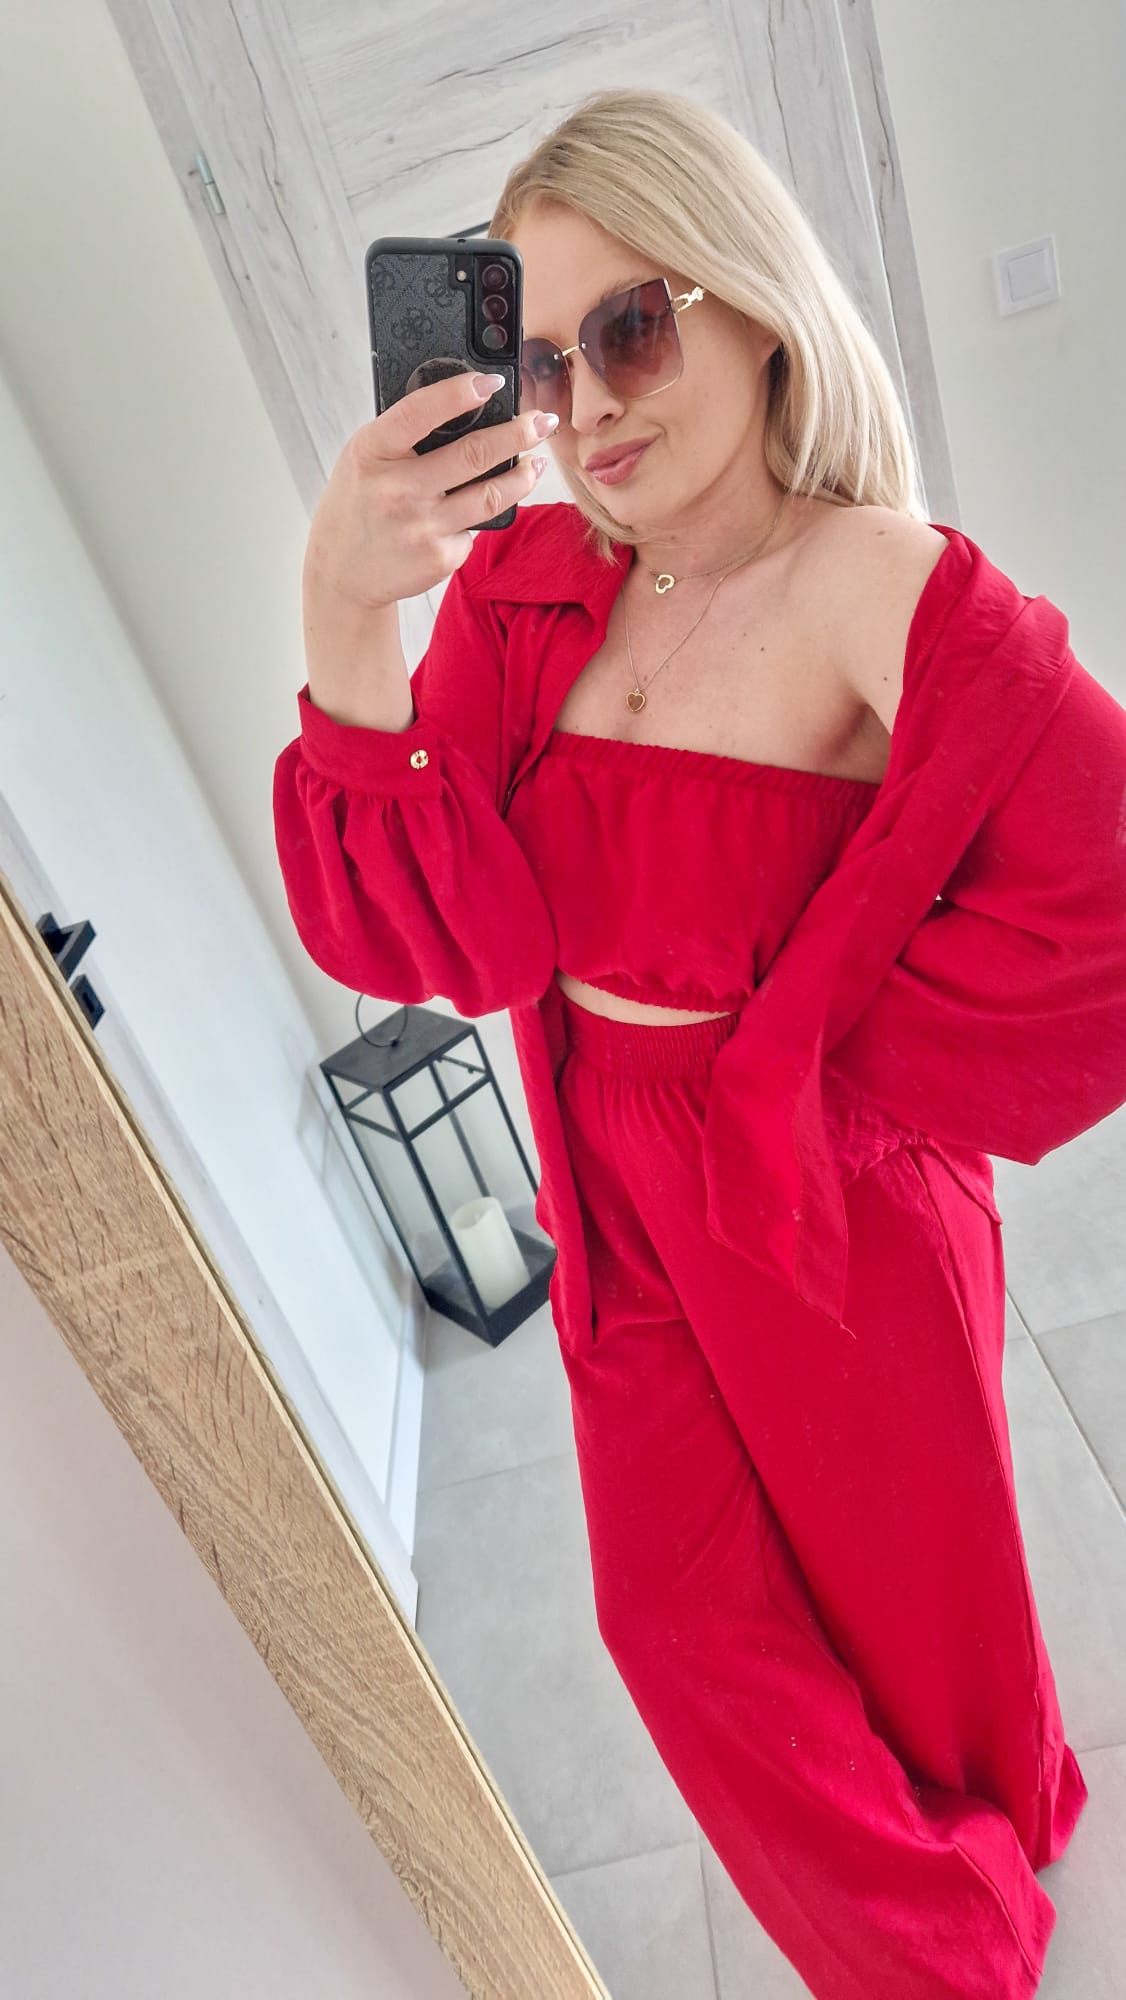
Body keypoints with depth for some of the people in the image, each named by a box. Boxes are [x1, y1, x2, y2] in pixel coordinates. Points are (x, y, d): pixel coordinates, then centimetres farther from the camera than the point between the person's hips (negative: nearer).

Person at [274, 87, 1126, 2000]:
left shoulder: (875, 587, -20)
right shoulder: (531, 587, -4)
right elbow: (413, 932, -12)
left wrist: (833, 1064, -18)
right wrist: (346, 626, -25)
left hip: (829, 1205, -4)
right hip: (618, 1196, 5)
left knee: (904, 1570, 21)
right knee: (680, 1611, 18)